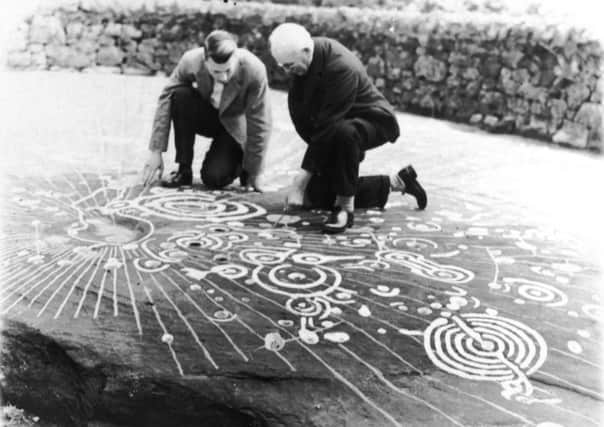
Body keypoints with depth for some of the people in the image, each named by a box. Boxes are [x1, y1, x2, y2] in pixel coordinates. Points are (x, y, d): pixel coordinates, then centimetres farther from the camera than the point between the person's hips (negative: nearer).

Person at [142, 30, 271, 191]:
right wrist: (155, 152, -19)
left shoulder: (254, 70, -32)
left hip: (234, 126, -3)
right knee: (180, 95, -29)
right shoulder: (191, 61, -26)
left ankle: (240, 162, 12)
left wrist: (253, 173, -17)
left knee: (214, 179, -24)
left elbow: (260, 123, -24)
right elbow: (165, 99, -17)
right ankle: (184, 170, -15)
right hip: (206, 116, 3)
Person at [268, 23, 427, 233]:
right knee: (317, 197, 5)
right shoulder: (299, 59, -11)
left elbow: (327, 126, -35)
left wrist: (303, 177, -34)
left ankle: (345, 208, -26)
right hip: (337, 123, 8)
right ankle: (396, 182, 17)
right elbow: (298, 111, -6)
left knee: (342, 133, -44)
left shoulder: (342, 68, -34)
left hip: (372, 120, -8)